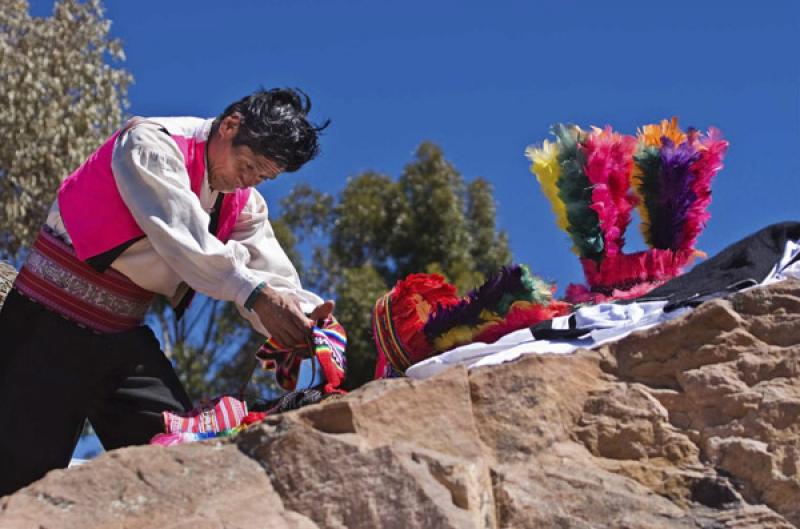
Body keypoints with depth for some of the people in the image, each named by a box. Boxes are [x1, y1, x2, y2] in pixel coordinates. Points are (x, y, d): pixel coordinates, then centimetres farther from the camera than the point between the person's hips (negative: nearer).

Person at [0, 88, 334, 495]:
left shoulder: (244, 204, 6)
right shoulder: (152, 144, -15)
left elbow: (276, 282, -3)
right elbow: (182, 238, -30)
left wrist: (307, 314, -25)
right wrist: (255, 292, -39)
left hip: (123, 335, 7)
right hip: (53, 324, -7)